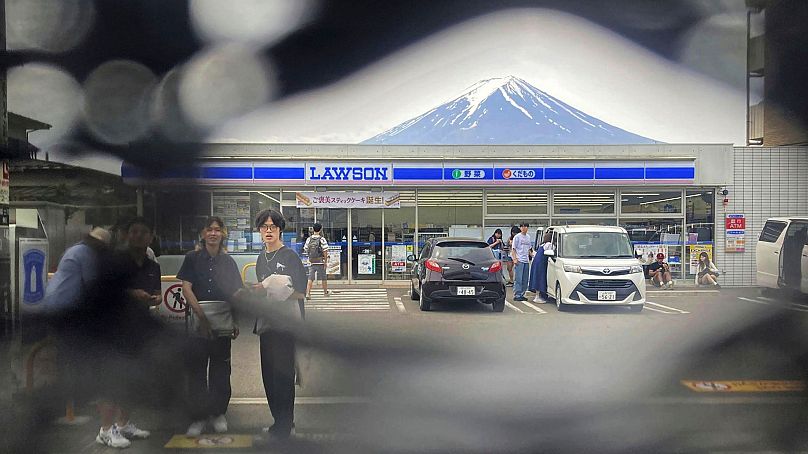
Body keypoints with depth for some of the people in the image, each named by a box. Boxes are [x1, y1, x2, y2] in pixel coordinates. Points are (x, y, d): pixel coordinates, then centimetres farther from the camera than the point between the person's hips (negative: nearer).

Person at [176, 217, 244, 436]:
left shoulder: (228, 261, 9)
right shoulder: (193, 258, 3)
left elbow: (236, 293, 9)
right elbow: (186, 288, -5)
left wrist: (236, 321, -2)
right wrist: (201, 314, -16)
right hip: (197, 322, -2)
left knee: (220, 369, 7)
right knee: (196, 370, 1)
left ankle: (218, 413, 19)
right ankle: (198, 417, 9)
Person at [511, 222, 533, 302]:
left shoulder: (528, 237, 15)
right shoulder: (517, 237, -3)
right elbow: (513, 249, -5)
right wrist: (514, 259, -14)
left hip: (526, 261, 7)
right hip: (519, 261, -6)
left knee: (525, 280, 7)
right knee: (518, 279, -9)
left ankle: (522, 294, 14)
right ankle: (517, 295, -7)